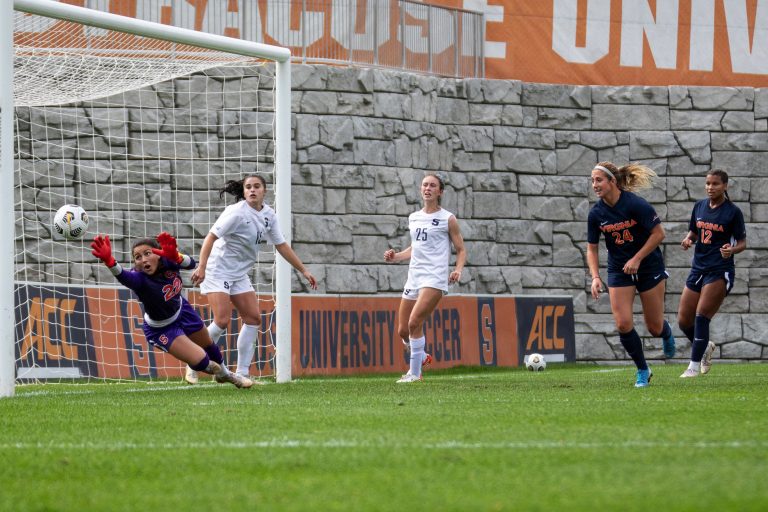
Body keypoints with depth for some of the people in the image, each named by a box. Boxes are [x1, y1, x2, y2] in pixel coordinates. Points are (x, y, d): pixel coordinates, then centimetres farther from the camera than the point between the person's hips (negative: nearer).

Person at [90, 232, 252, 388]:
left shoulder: (167, 262, -29)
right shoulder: (139, 278, -42)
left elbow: (191, 263, -26)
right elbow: (123, 276, -61)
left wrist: (175, 255, -49)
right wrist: (109, 261, -85)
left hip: (181, 310, 5)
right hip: (161, 329, -5)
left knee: (208, 345, 27)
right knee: (201, 361, -11)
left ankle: (225, 373, 58)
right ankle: (214, 369, 27)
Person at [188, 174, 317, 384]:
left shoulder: (269, 215, 4)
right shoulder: (237, 213, -19)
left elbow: (281, 245, 13)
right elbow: (211, 237, -23)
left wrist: (303, 271, 13)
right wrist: (201, 267, -34)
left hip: (239, 274, 8)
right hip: (218, 270, -8)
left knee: (253, 318, -1)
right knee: (222, 321, -17)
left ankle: (242, 373, 4)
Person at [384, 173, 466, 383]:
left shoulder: (448, 219, -1)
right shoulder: (414, 218, 16)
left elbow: (461, 250, 3)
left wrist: (458, 270, -16)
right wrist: (395, 257, 10)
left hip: (434, 278, -7)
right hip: (414, 277, 7)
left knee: (414, 323, -20)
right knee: (403, 330, 6)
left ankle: (415, 373, -12)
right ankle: (422, 356, 35)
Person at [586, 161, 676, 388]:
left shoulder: (636, 204, -21)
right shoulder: (596, 213, -7)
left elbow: (658, 233, -15)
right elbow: (591, 248, 1)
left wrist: (637, 259, -19)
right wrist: (595, 277, -13)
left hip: (649, 266, -3)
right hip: (618, 271, 3)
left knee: (654, 327, 2)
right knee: (623, 324, -11)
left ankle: (667, 334, 41)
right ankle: (643, 371, 7)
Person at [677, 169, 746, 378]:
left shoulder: (733, 212, -7)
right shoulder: (699, 206, 8)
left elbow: (742, 243, -3)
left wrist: (732, 249, -24)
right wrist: (688, 240, -5)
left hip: (720, 271, -6)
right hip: (698, 268, 6)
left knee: (701, 317, -14)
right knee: (684, 321, 5)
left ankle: (695, 365, -5)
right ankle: (705, 347, 33)